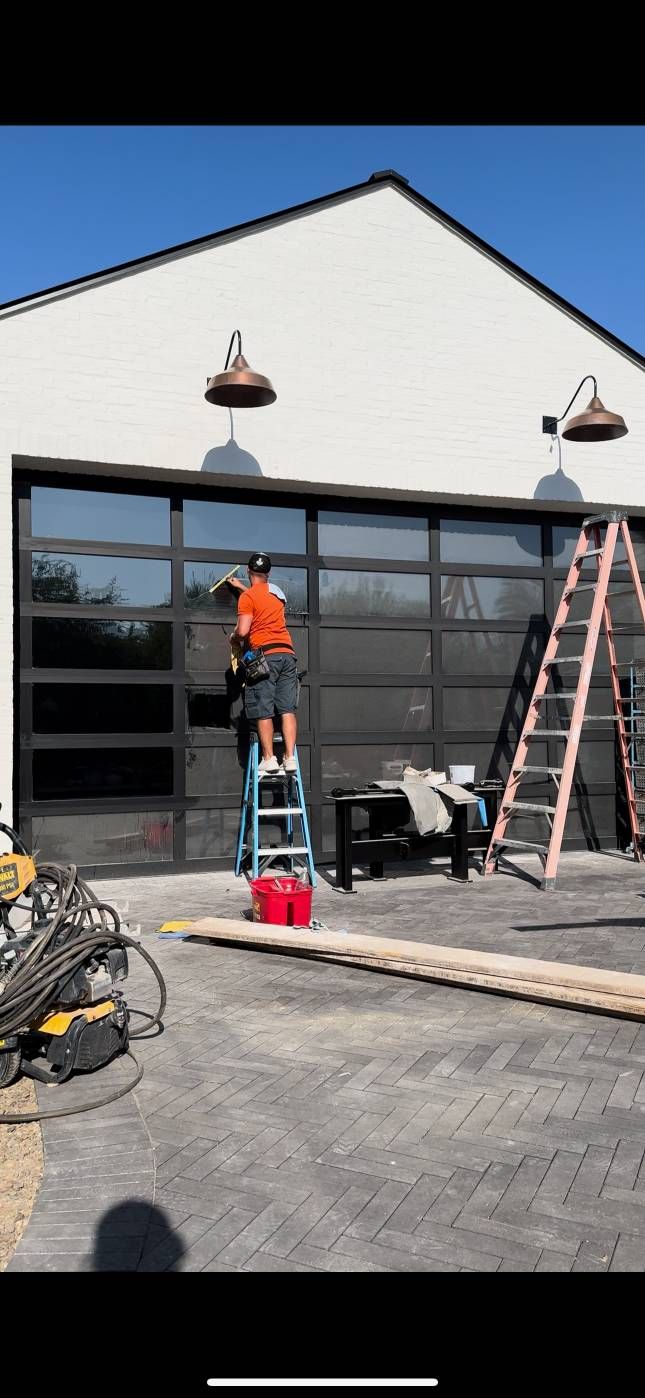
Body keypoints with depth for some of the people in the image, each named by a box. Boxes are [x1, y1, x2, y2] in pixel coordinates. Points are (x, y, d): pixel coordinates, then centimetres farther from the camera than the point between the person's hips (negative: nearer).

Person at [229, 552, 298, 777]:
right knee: (287, 708, 2)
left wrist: (233, 637, 11)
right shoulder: (276, 591, 20)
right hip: (287, 653, 5)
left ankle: (269, 760, -4)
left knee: (263, 711, -2)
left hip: (265, 655, -5)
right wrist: (240, 587, 57)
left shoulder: (247, 597, 0)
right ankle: (290, 758, -3)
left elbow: (243, 631, -11)